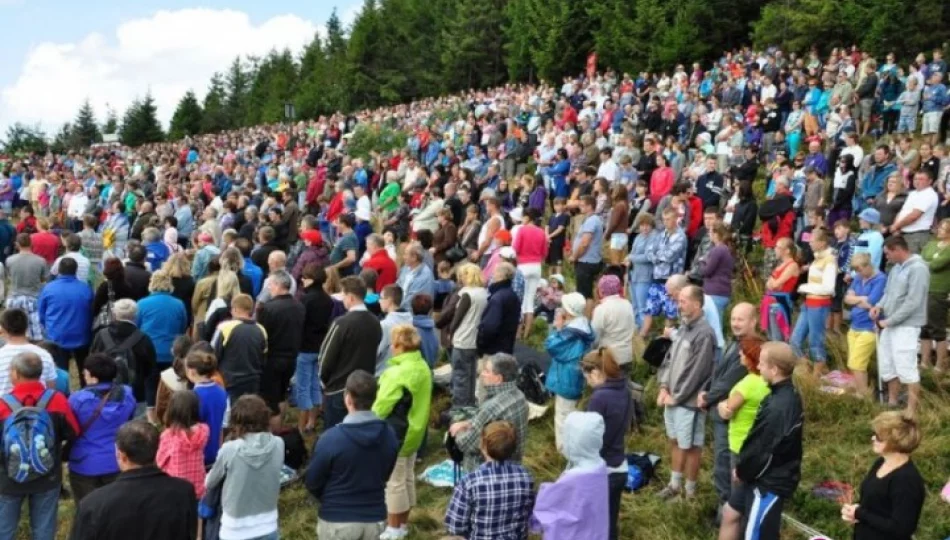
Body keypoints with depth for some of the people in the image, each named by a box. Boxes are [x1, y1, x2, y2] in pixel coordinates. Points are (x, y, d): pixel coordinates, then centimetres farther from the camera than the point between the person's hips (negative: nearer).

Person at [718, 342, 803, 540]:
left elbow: (762, 450, -24)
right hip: (763, 476, 10)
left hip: (770, 481, -10)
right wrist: (743, 468, 7)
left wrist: (742, 470, -6)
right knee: (730, 513, 23)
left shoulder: (779, 407, -31)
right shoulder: (787, 394, 1)